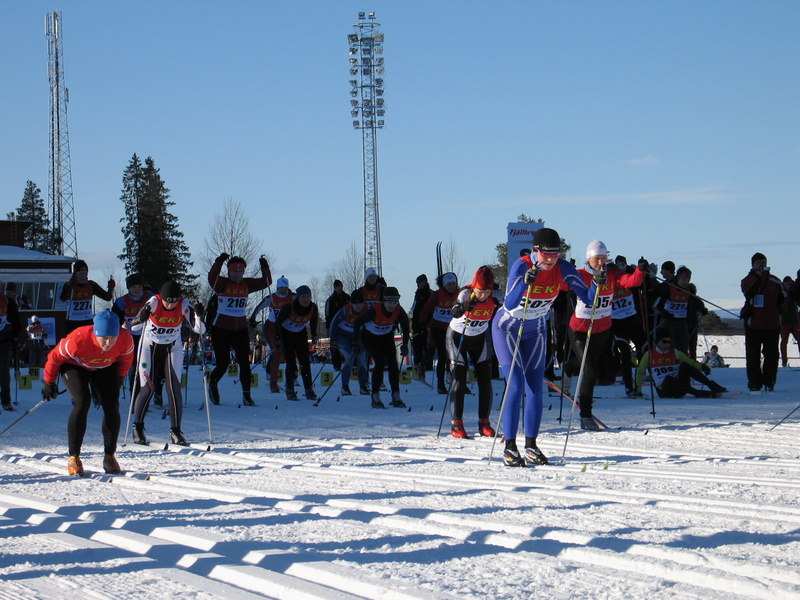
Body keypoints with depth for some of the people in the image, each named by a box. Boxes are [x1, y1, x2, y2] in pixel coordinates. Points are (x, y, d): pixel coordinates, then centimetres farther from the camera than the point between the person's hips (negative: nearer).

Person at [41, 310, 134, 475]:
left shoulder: (125, 340, -32)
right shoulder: (78, 340, -40)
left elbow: (126, 358, -6)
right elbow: (55, 357, -21)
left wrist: (120, 378, 7)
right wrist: (48, 382, -8)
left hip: (105, 368, 3)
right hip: (75, 366, -3)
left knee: (111, 406, -12)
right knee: (82, 402, -23)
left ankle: (109, 456, 2)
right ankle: (74, 457, -15)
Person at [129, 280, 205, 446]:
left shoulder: (183, 305, -18)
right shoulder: (154, 303, -22)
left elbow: (200, 330, -19)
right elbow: (134, 326, -25)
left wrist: (198, 316, -38)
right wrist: (141, 317, -46)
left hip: (172, 349, 1)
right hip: (150, 348, -1)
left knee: (174, 388, -9)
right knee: (147, 388, -6)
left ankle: (176, 431, -2)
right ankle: (138, 428, 12)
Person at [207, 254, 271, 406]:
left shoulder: (247, 284, 4)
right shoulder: (222, 284, -8)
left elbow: (266, 282, -1)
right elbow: (212, 277, -29)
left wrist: (265, 268, -17)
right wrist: (219, 262, -41)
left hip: (241, 329, 3)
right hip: (221, 329, -3)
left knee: (244, 363, -3)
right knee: (223, 364, 2)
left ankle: (246, 396, 2)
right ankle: (213, 384, 32)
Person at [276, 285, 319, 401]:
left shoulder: (313, 308, -20)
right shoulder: (289, 307, -32)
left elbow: (314, 320, 3)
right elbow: (278, 322, -17)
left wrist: (314, 336, 3)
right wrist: (279, 339, -16)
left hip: (301, 333, 4)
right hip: (286, 333, -4)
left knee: (305, 361, -2)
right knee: (291, 361, -9)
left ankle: (309, 389, 3)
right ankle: (290, 390, -1)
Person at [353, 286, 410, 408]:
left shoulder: (399, 311, -24)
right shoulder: (375, 310, -34)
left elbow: (405, 325, -4)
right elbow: (358, 322, -21)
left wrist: (405, 344, -5)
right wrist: (356, 342, -18)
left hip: (387, 337, 4)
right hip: (370, 337, -4)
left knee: (393, 363, -8)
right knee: (380, 362, -18)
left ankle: (396, 397, 0)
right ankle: (375, 397, -11)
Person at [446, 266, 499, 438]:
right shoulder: (466, 293, -27)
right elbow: (454, 312, -43)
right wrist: (464, 307, -62)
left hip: (480, 339, 3)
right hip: (458, 336, -3)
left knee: (485, 379, -2)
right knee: (459, 379, -8)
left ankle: (484, 422, 7)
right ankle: (456, 423, -4)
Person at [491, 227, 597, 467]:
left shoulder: (562, 268, -16)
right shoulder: (521, 265, -27)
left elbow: (587, 299, -16)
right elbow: (509, 304, -38)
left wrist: (597, 283, -34)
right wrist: (525, 283, -53)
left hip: (535, 332, 4)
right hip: (507, 328, -4)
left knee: (535, 389, 0)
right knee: (516, 386, -14)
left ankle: (531, 445, 9)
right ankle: (509, 447, -10)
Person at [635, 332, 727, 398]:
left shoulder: (675, 353, 12)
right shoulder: (649, 354, 7)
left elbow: (690, 362, 6)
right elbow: (640, 371, 15)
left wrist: (701, 367, -13)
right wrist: (638, 389, 12)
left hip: (680, 388, 2)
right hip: (664, 391, -2)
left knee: (684, 366, -26)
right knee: (668, 379, -38)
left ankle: (712, 386, -34)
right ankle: (700, 393, -42)